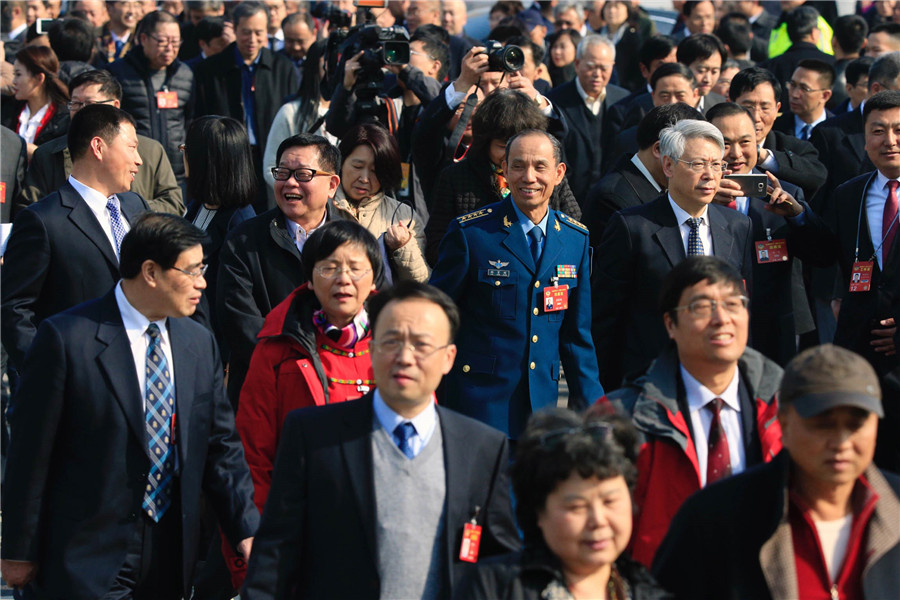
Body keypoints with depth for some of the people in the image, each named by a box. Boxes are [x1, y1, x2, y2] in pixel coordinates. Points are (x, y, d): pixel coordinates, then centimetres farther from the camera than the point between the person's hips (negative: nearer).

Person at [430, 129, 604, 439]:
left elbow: (576, 332, 14)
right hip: (480, 399, -4)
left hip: (542, 400, 4)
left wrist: (590, 408, 10)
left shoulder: (576, 238, 8)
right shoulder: (470, 232, -5)